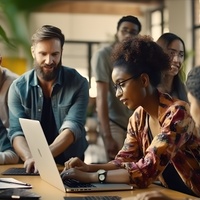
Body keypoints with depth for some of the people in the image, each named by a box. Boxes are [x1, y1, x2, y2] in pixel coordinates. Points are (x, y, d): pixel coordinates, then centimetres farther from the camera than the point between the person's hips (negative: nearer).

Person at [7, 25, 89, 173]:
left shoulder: (78, 83, -5)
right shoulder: (19, 87, -1)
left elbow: (73, 128, -16)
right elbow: (17, 132, -8)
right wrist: (30, 158, -29)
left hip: (70, 165, -1)